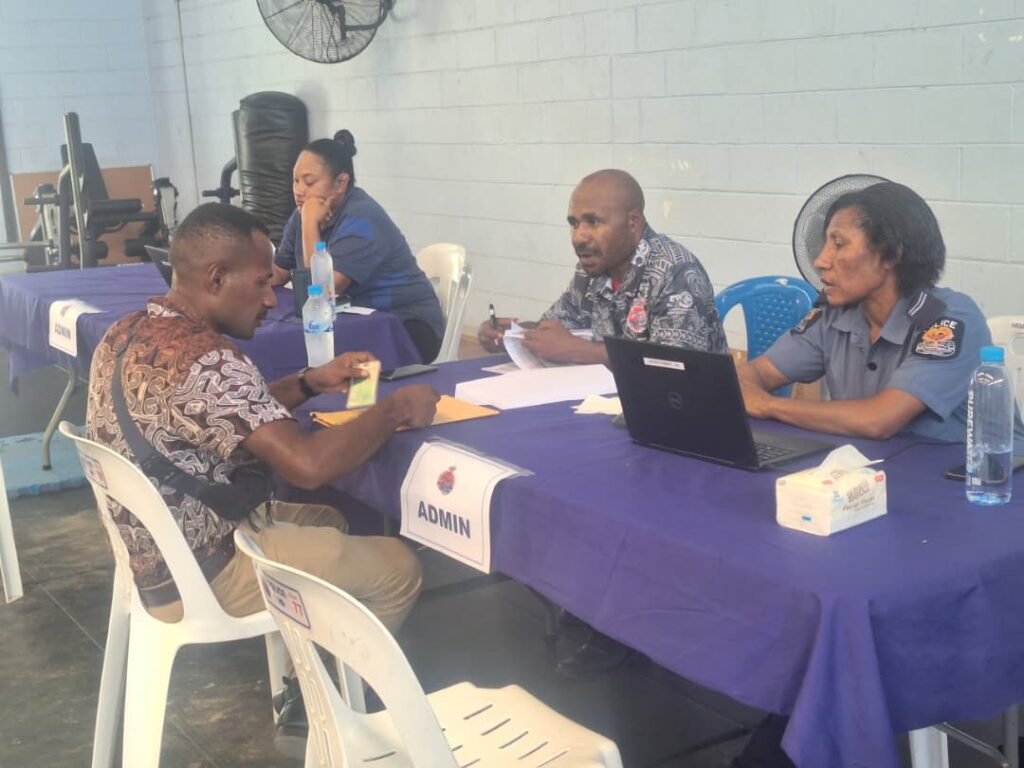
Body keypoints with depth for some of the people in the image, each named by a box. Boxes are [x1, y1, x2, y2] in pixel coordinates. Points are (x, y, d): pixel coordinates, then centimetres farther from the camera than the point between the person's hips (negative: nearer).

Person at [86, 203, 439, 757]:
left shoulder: (129, 333, 3)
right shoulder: (201, 357, -29)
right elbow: (308, 465, -34)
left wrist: (310, 383, 7)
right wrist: (394, 409, -20)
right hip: (199, 575, -10)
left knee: (329, 524, 26)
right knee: (397, 569, 2)